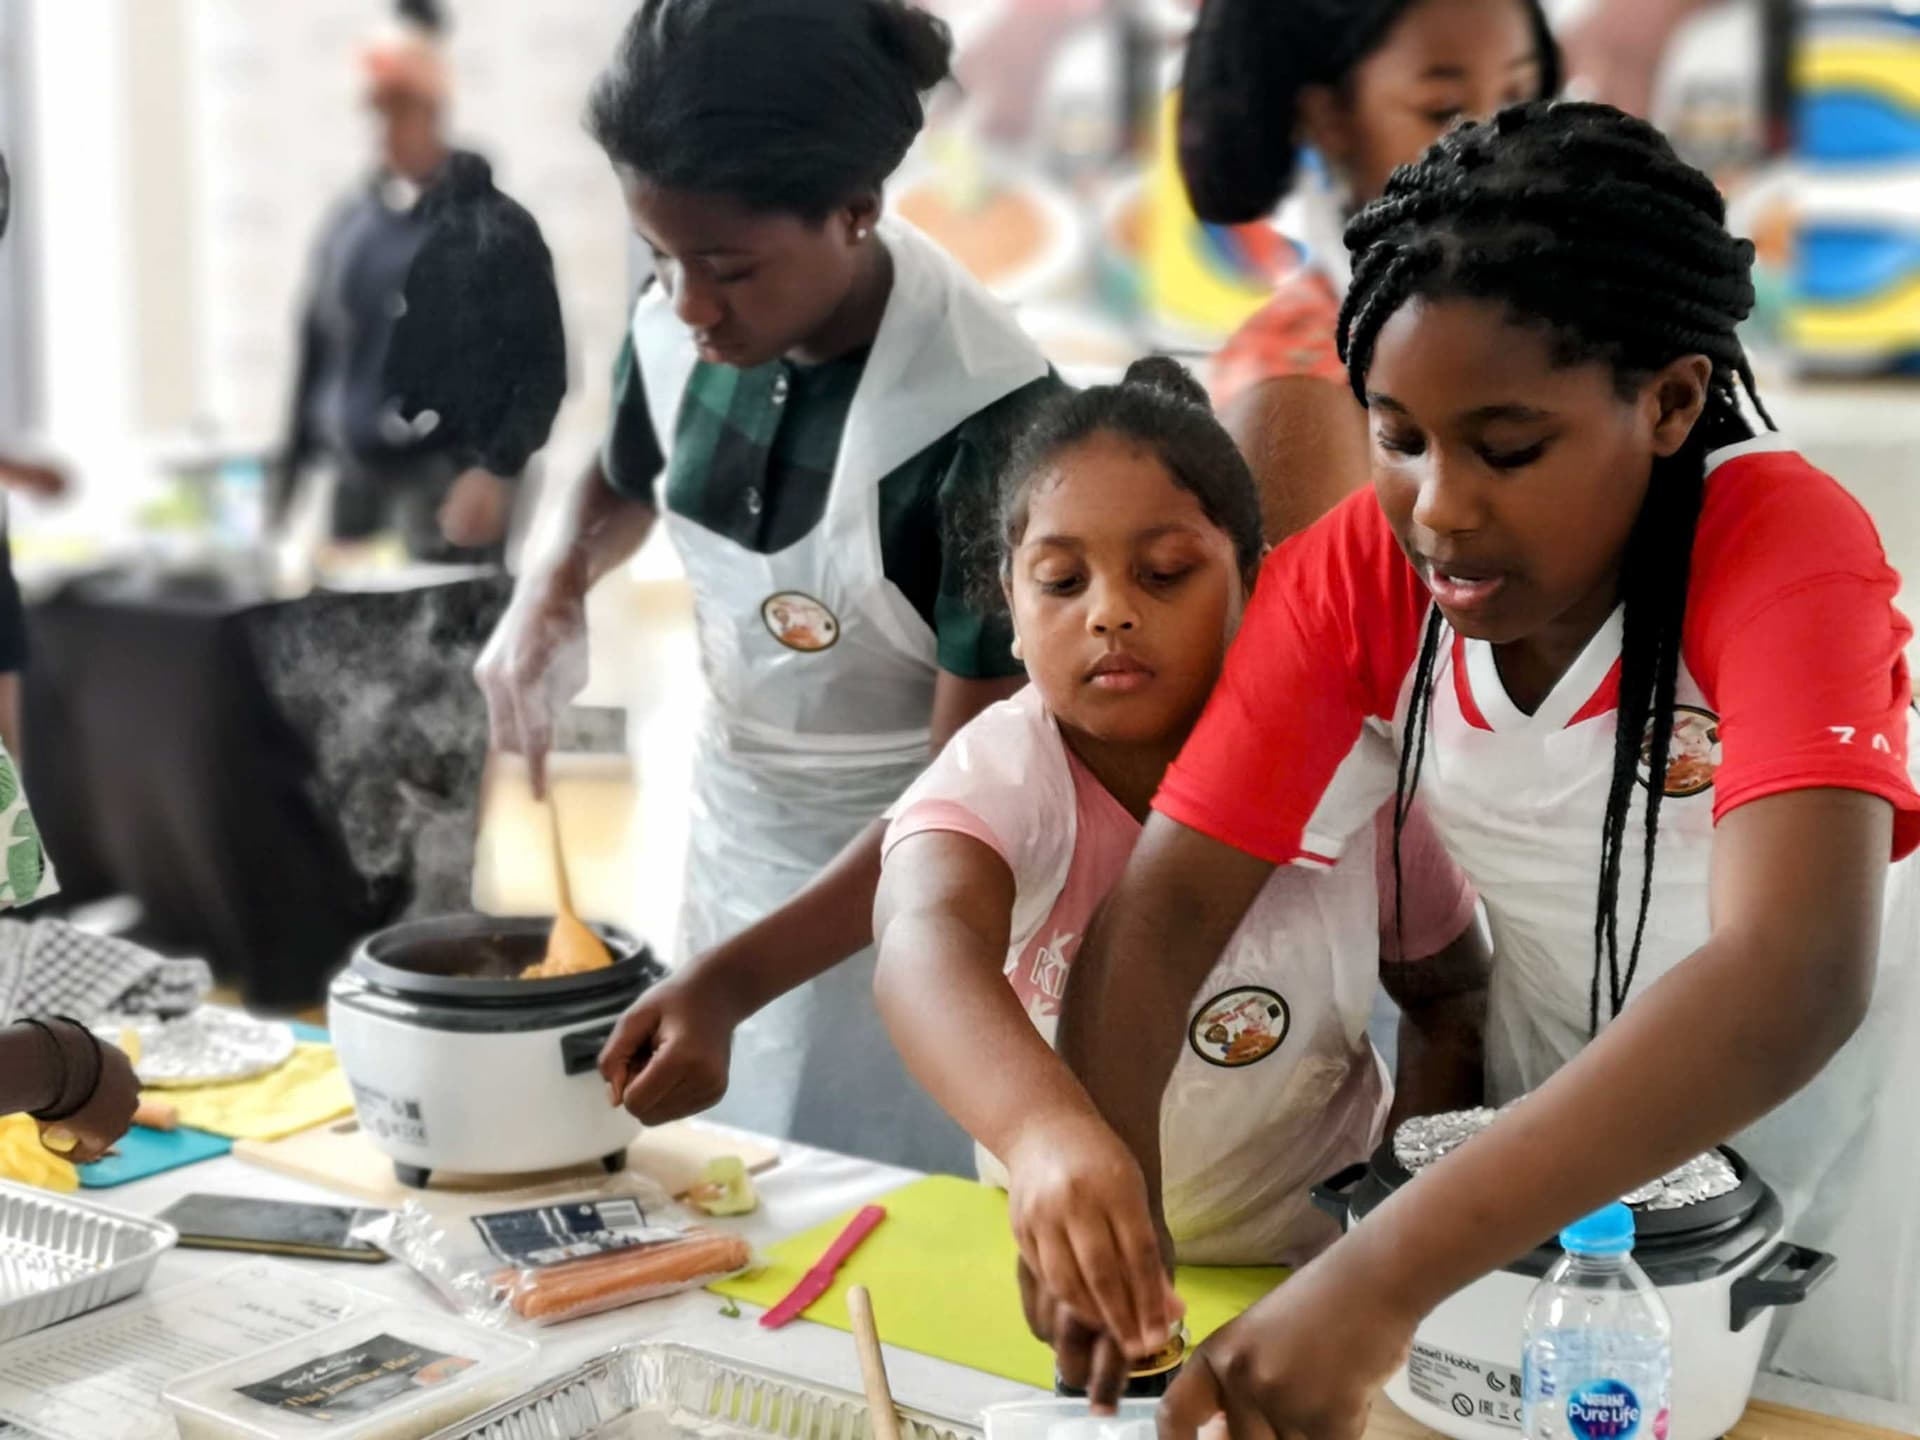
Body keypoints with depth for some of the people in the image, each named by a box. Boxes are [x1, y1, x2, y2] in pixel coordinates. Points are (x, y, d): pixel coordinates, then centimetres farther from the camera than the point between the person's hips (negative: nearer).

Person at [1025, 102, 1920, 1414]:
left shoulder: (1784, 547, -29)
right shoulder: (1358, 573, -17)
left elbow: (1791, 983, -43)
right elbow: (1172, 898, -19)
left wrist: (1381, 1278, -51)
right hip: (1562, 1150, 3)